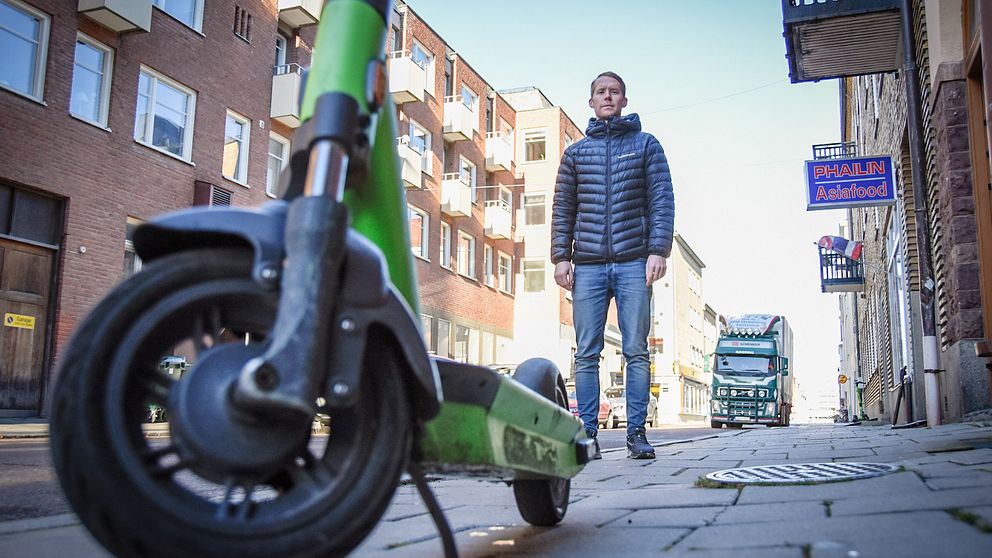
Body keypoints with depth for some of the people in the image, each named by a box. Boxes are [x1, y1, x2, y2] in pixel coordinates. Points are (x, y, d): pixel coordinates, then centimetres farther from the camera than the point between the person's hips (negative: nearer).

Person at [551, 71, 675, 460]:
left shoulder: (646, 145, 12)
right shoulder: (576, 152, 17)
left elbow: (662, 200, 5)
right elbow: (562, 209, 14)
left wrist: (658, 250, -7)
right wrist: (561, 257, 3)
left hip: (633, 263, -1)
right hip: (587, 266, 2)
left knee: (636, 350, -2)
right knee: (586, 354, -1)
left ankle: (636, 432, 3)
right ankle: (587, 434, 3)